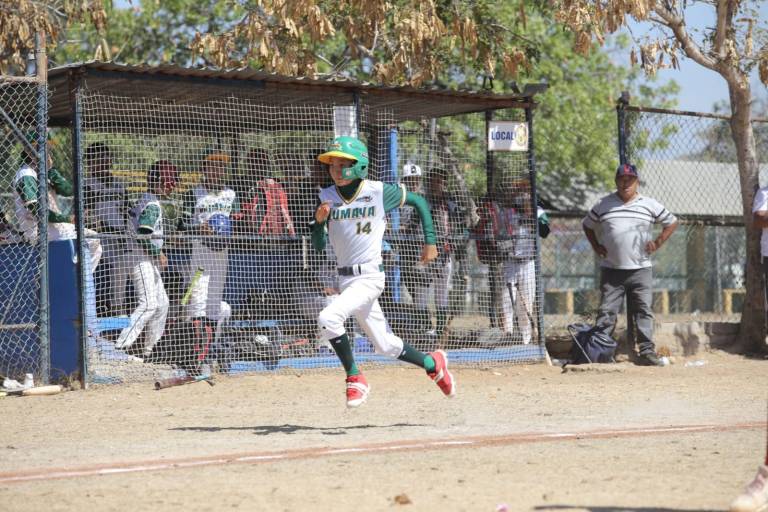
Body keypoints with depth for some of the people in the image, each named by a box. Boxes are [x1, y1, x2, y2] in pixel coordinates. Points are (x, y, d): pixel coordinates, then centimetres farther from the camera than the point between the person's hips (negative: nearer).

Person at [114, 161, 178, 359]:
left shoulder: (144, 200, 17)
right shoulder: (152, 204, -14)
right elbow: (144, 233, -24)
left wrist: (157, 253, 17)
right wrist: (159, 254, -16)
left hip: (149, 260, 11)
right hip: (142, 259, -11)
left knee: (162, 302, 13)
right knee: (148, 304, -16)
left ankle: (150, 348, 17)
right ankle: (122, 345, -20)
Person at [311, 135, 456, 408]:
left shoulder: (379, 192, -8)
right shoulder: (327, 197, 2)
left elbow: (420, 202, 6)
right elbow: (318, 247, 1)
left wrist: (430, 242, 4)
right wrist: (319, 221, -17)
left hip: (370, 276, -5)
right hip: (345, 279, 5)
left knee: (328, 318, -27)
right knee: (386, 346, 13)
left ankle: (355, 378, -10)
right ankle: (432, 364, 38)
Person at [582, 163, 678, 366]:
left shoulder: (649, 205, 4)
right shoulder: (604, 204, 6)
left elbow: (672, 222, 14)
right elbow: (587, 224, 19)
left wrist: (657, 243, 3)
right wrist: (596, 246, 7)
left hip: (640, 269, 0)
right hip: (611, 270, 0)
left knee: (643, 311, -3)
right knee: (606, 311, -3)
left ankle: (647, 351, -2)